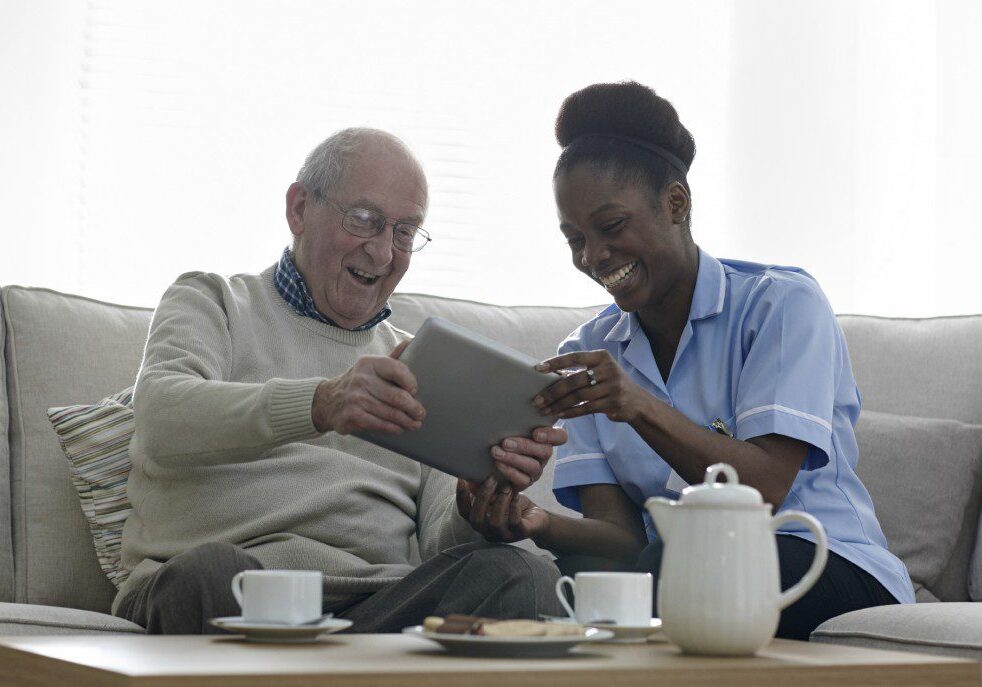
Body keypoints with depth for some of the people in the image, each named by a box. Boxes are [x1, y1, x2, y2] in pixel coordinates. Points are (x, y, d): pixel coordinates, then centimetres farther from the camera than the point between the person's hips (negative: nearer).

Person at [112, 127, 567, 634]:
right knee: (210, 573, -39)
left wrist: (479, 502, -9)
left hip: (382, 600, 4)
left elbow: (439, 545, 16)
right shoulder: (210, 303, 16)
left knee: (522, 577, -28)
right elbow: (161, 425, -9)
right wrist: (319, 405, -26)